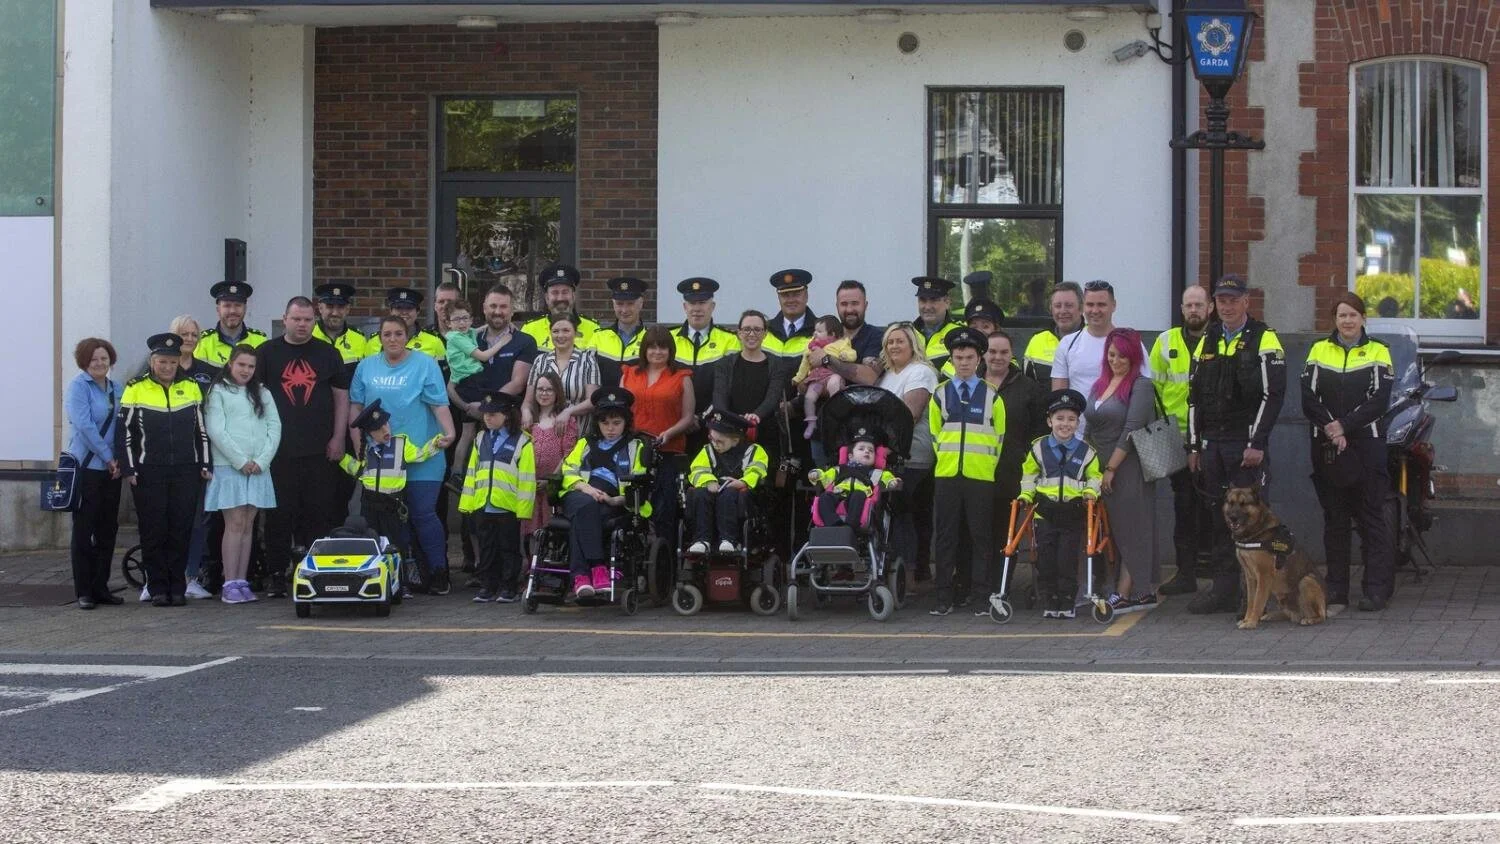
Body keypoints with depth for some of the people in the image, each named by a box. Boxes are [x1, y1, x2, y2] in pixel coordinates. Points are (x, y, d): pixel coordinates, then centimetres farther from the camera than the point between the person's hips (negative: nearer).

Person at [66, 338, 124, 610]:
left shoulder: (117, 389, 12)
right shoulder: (78, 386, -7)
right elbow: (84, 425, -15)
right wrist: (108, 457, -13)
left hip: (111, 468, 6)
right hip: (86, 466, -6)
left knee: (108, 531, 8)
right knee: (84, 530, -2)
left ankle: (101, 587, 15)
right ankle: (84, 591, 1)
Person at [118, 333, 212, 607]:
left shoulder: (190, 388, 10)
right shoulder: (135, 389, 1)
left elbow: (202, 428, 15)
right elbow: (125, 431, 1)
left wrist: (205, 465, 8)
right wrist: (129, 468, -5)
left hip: (186, 472, 2)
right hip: (148, 473, -2)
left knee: (181, 531, 2)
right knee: (153, 532, 0)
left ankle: (178, 588, 8)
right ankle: (158, 588, 5)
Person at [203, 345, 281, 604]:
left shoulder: (262, 394, 16)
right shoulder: (218, 393, 2)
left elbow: (275, 427, 9)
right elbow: (216, 431, -7)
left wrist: (261, 460, -5)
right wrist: (241, 461, -11)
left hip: (258, 468, 4)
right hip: (229, 467, -4)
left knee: (248, 525, 4)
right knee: (235, 523, -10)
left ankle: (241, 582, 7)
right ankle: (229, 585, -9)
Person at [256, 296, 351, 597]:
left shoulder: (328, 354, 10)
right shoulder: (267, 352, 6)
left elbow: (341, 396, 11)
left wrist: (338, 438, 2)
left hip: (320, 450, 1)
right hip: (278, 448, -1)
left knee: (320, 513, 1)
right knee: (279, 515, -1)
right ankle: (276, 575, 3)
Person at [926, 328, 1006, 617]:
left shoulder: (991, 397, 5)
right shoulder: (940, 395, 8)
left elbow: (1000, 436, 10)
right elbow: (935, 433, 14)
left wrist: (986, 463, 6)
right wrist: (949, 458, 8)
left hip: (980, 477, -1)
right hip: (946, 476, 1)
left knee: (981, 537, -1)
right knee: (947, 537, 2)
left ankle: (987, 596, 0)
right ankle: (946, 597, 4)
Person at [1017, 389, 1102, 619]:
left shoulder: (1086, 451, 4)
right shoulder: (1039, 448, 5)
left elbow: (1094, 476, 13)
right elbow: (1029, 475, 14)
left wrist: (1091, 492, -5)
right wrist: (1026, 495, 2)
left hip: (1073, 512, -1)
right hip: (1045, 512, 1)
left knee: (1068, 561, -1)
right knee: (1046, 561, 1)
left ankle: (1067, 604, 7)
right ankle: (1049, 603, 9)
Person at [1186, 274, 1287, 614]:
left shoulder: (1264, 340, -3)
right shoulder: (1207, 342, 15)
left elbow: (1273, 394, -10)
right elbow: (1194, 397, 18)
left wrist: (1257, 443, -16)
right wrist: (1193, 445, 12)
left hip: (1248, 446, -6)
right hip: (1212, 444, 6)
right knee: (1220, 518, 8)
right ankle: (1223, 590, 12)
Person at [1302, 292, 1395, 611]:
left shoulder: (1378, 352, 4)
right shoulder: (1319, 351, 10)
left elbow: (1378, 401, -7)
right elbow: (1309, 399, 0)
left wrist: (1344, 425, -15)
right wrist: (1330, 428, -13)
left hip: (1367, 444, -2)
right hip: (1326, 446, 2)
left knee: (1371, 516, -3)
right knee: (1334, 518, 7)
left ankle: (1377, 588, -2)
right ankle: (1336, 588, 13)